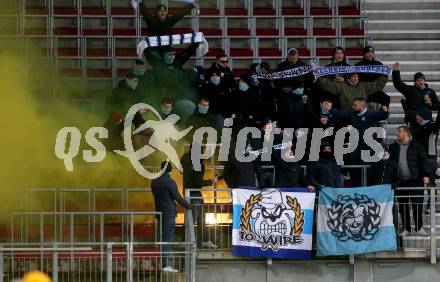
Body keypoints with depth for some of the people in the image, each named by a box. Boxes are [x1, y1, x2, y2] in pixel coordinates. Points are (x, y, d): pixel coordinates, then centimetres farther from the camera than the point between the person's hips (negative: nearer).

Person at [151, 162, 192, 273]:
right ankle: (166, 265, -7)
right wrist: (189, 206, 1)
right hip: (169, 212, -7)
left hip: (159, 212, 7)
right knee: (167, 239, -6)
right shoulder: (170, 182, -14)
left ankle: (165, 263, 15)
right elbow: (178, 198, -12)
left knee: (164, 238, 13)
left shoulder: (154, 182, 9)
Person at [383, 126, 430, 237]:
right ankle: (406, 229, 13)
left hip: (415, 181, -3)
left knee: (417, 205, -3)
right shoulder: (393, 147, 12)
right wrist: (387, 180, -1)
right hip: (400, 182, 3)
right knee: (403, 206, 6)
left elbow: (423, 161, 0)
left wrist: (425, 175, -10)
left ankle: (419, 228, 6)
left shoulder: (416, 146, 3)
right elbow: (389, 164, 9)